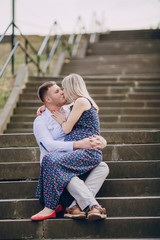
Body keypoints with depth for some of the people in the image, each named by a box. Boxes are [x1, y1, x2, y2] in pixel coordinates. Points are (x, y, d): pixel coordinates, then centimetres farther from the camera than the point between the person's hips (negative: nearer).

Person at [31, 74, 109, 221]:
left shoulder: (69, 112, 18)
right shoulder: (40, 121, 3)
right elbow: (49, 145, -13)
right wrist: (77, 144, -25)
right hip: (54, 162, -4)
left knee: (103, 167, -21)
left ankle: (76, 205, -34)